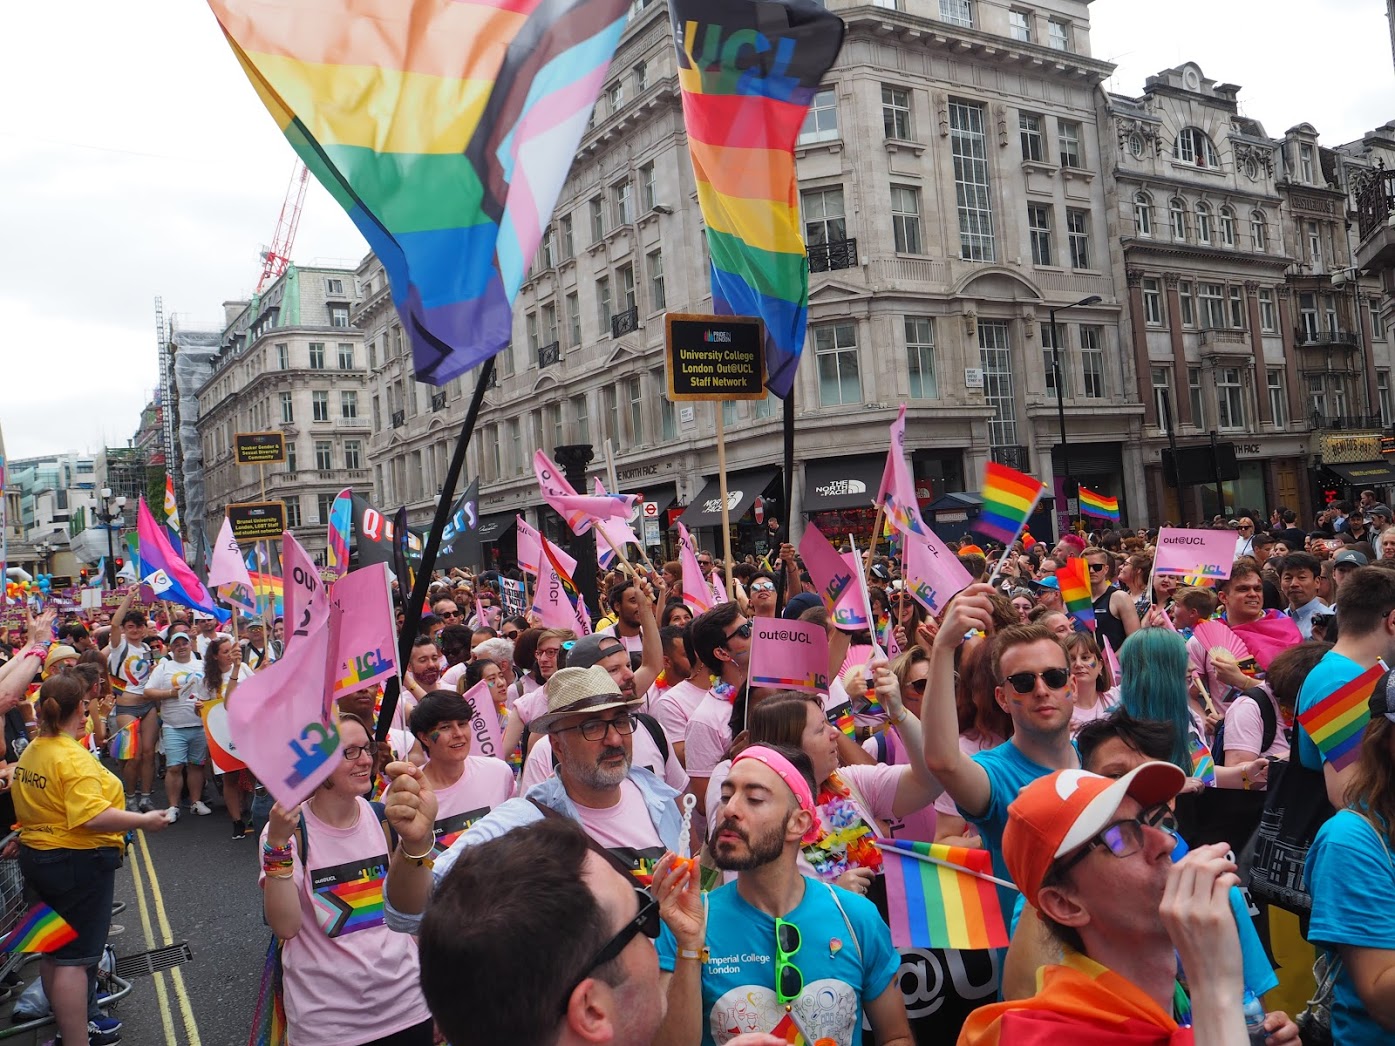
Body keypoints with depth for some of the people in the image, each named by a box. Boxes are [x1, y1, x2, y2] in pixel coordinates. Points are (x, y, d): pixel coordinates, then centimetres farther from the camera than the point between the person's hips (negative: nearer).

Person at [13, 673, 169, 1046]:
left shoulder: (30, 752, 4)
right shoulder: (73, 757, -24)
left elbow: (28, 803, 14)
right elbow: (93, 817, -31)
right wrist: (145, 820, -23)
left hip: (36, 857, 9)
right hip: (77, 862, -9)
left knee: (54, 950, 19)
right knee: (75, 957, -2)